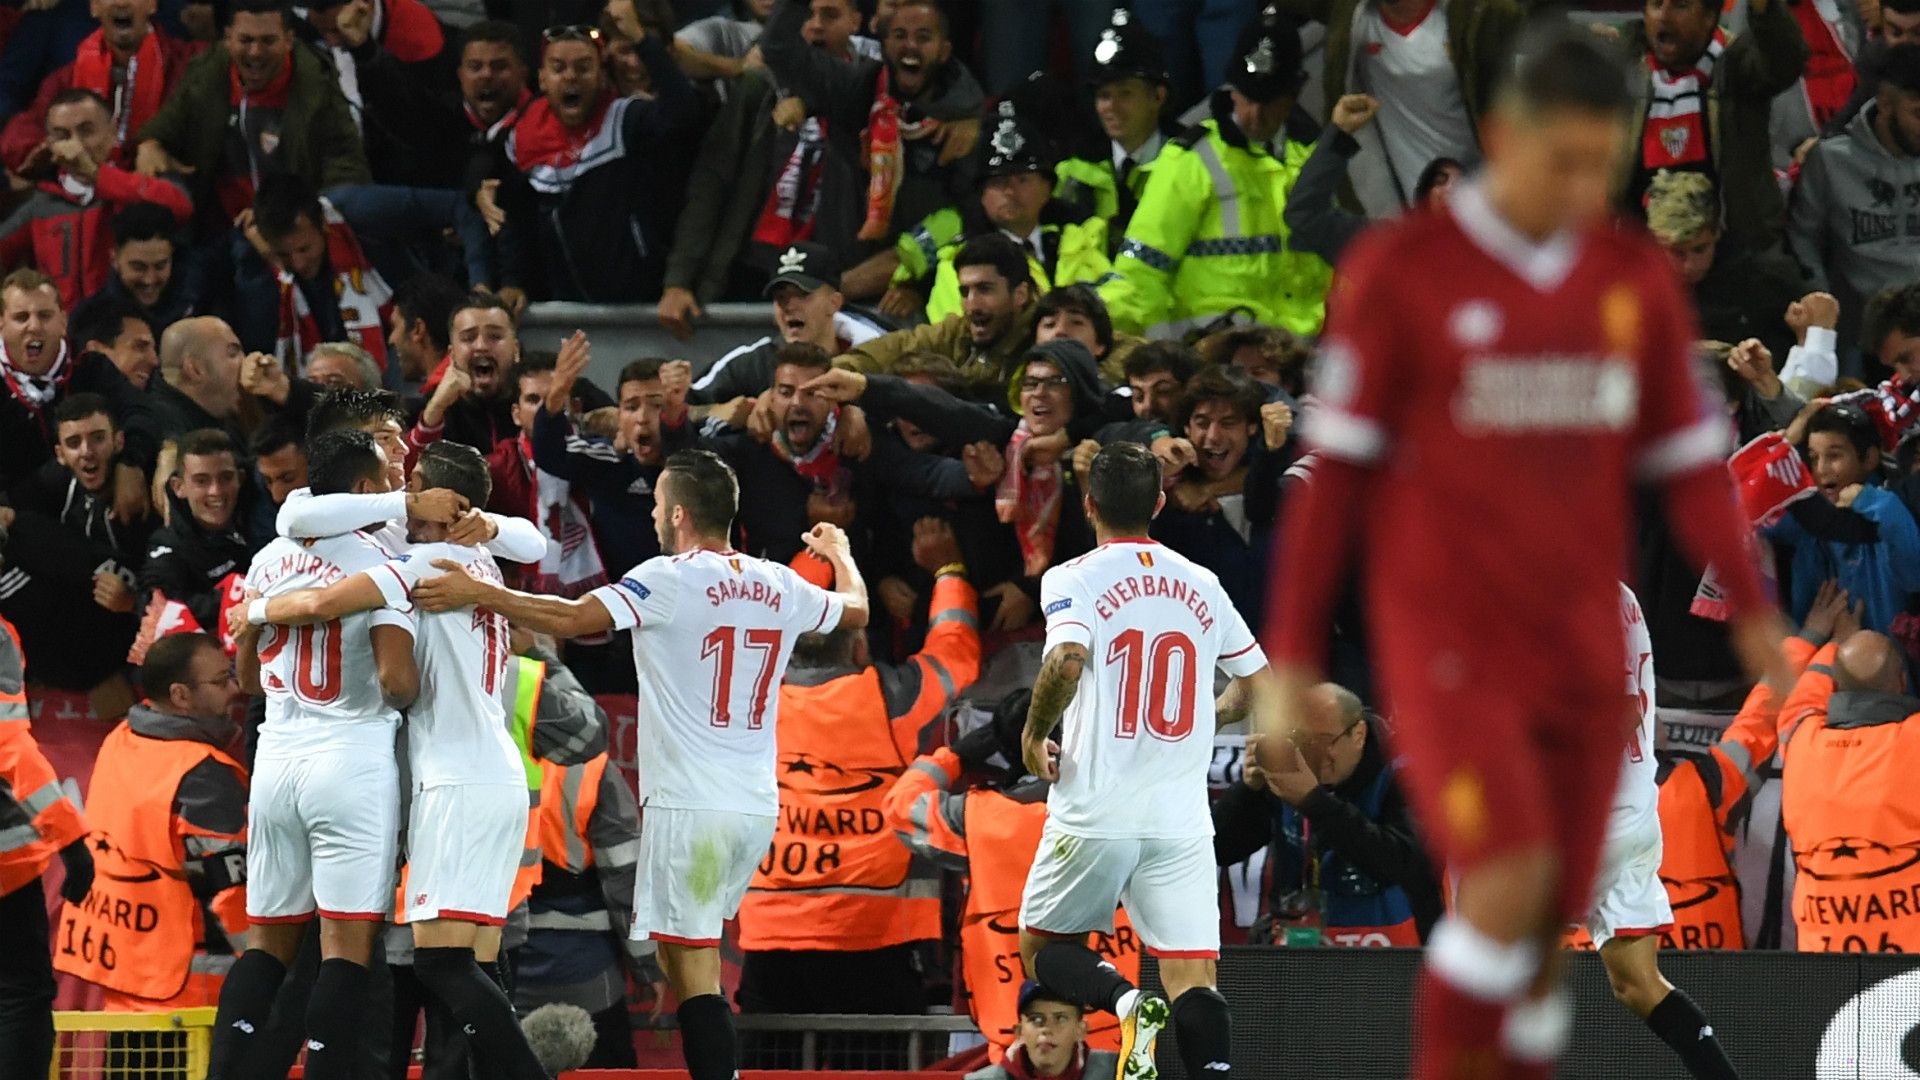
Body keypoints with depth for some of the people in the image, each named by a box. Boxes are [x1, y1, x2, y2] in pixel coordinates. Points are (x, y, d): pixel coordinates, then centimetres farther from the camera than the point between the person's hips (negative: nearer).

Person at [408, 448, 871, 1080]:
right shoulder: (780, 587, 10)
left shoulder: (671, 579, -10)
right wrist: (839, 554, 49)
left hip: (691, 805, -7)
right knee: (680, 951, 20)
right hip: (757, 807, 7)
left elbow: (573, 620, -21)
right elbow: (855, 610, 29)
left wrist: (478, 593, -15)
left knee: (694, 972, -8)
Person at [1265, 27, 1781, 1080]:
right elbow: (1333, 468, -4)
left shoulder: (1637, 278, 4)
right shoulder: (1398, 269, -8)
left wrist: (1752, 609, -5)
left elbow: (1687, 463, 8)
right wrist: (1292, 650, -4)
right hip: (1445, 646, -4)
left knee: (1543, 938, 4)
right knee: (1509, 885, -22)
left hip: (1578, 655, 5)